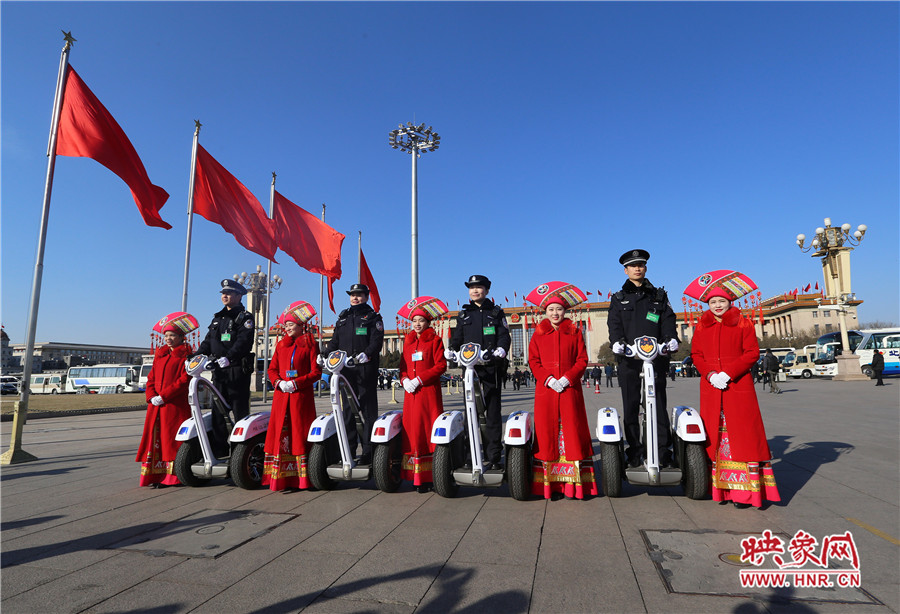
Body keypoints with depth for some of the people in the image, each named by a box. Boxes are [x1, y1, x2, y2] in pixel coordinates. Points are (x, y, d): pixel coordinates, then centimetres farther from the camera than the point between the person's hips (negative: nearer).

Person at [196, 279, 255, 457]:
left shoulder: (245, 317, -1)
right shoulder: (218, 318, 22)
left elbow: (244, 341, -16)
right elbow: (208, 341, 20)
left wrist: (228, 357, -29)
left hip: (237, 370, -7)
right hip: (219, 370, 7)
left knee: (240, 412, -5)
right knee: (217, 410, 7)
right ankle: (218, 448, 14)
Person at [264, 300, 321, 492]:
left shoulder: (310, 344, 0)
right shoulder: (281, 344, 16)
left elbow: (316, 373, -5)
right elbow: (272, 369, 15)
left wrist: (295, 383, -15)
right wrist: (279, 382, -4)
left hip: (301, 396, -4)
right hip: (281, 397, 5)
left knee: (300, 434, -2)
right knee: (281, 434, 3)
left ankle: (301, 478, 4)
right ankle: (282, 478, 9)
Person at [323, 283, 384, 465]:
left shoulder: (373, 317, 4)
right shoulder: (343, 317, 20)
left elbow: (377, 341, -9)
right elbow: (334, 341, 18)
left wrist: (367, 354, -27)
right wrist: (324, 355, 1)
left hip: (366, 368, -5)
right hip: (346, 368, 5)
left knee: (368, 409, -2)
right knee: (348, 408, 8)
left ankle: (368, 451, 3)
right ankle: (349, 449, 17)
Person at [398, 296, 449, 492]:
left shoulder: (435, 340, 1)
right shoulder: (407, 340, 17)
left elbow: (441, 366, -7)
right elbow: (403, 365, 19)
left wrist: (419, 379, -13)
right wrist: (405, 380, -2)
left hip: (429, 391, -5)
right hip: (411, 394, 5)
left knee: (431, 429, -5)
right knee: (412, 430, 3)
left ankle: (433, 475, 1)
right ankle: (417, 477, 11)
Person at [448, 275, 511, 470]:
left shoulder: (496, 313, 12)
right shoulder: (464, 314, 19)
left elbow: (504, 336, 3)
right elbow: (457, 337, 17)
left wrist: (501, 349, -19)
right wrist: (450, 349, -5)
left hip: (491, 368, -2)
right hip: (469, 367, 2)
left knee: (492, 413, -2)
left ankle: (493, 457, 3)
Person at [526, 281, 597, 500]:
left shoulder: (574, 333, 10)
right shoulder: (538, 335, 11)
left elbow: (582, 360, 5)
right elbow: (533, 361, 6)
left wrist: (567, 377, -10)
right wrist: (548, 379, -9)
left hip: (570, 390, 0)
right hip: (545, 391, 1)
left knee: (572, 431, -2)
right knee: (547, 433, -1)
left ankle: (572, 484, 4)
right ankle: (550, 484, 5)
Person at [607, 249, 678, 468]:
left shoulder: (659, 295, 18)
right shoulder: (618, 298, 16)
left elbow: (668, 319, 6)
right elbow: (614, 323, 4)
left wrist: (671, 338, -14)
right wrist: (617, 341, -17)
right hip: (628, 359, 0)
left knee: (659, 404, -2)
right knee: (631, 407, 2)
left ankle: (663, 452, 5)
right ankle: (634, 454, 9)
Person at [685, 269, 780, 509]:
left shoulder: (743, 324, 3)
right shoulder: (702, 327, 10)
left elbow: (752, 353, -3)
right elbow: (696, 354, 9)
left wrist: (728, 373, -14)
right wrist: (711, 374, -8)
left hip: (738, 386, -3)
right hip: (711, 387, 3)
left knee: (742, 433, -4)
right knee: (715, 435, 4)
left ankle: (744, 490, 2)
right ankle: (720, 488, 12)